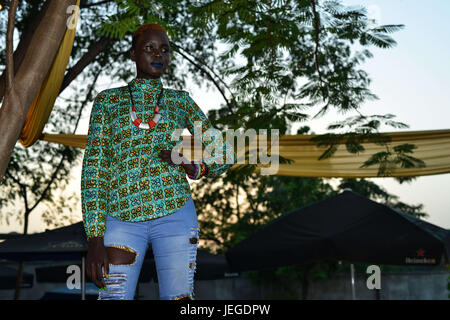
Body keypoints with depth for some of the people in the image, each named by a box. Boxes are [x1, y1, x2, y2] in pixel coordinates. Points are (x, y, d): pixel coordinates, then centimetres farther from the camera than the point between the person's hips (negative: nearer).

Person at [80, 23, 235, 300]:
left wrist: (195, 168, -7)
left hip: (175, 215, 1)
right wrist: (95, 237, -4)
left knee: (178, 296, -4)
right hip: (122, 218, 0)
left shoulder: (180, 101, 14)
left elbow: (224, 155, 16)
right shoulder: (108, 100, 11)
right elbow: (94, 168, 4)